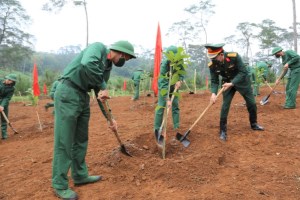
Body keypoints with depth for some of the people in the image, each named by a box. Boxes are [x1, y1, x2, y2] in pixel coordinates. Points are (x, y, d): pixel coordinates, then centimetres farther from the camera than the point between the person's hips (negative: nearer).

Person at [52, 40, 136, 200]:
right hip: (67, 94, -9)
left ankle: (80, 176, 28)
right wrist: (102, 87, -20)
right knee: (64, 142, -3)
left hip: (83, 96, 9)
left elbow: (101, 95, 18)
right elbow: (87, 64, -32)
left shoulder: (108, 66, 16)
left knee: (81, 140, 14)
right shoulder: (99, 47, -8)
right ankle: (60, 185, 9)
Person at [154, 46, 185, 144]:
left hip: (174, 86, 5)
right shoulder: (164, 64, -31)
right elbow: (163, 83, -34)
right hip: (163, 87, -5)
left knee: (176, 107, 4)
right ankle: (157, 131, 0)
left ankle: (177, 128, 12)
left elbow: (182, 72, -1)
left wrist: (179, 80, -24)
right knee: (160, 108, -8)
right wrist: (167, 99, -37)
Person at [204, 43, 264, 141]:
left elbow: (243, 72, -25)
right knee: (225, 105, -9)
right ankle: (223, 130, 2)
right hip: (227, 83, 1)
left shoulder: (234, 56, -31)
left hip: (241, 80, -1)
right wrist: (213, 93, -30)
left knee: (252, 103, 8)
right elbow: (214, 81, -13)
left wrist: (232, 83, -34)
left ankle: (254, 124, 32)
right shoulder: (212, 65, -22)